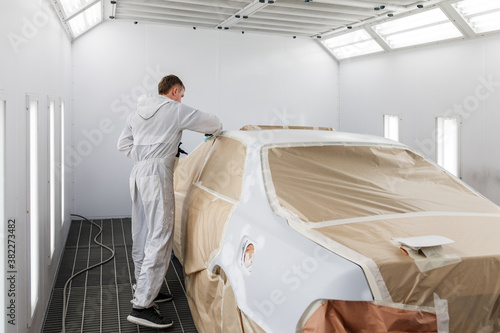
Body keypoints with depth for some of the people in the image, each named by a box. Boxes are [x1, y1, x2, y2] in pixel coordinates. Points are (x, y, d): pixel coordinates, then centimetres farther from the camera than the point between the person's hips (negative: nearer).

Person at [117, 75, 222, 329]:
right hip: (157, 174, -9)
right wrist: (214, 130, 23)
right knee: (159, 237, -10)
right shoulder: (176, 110, -2)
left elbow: (123, 144, 22)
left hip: (137, 172, 9)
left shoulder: (137, 112, 20)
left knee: (142, 235, 15)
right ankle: (142, 305, -12)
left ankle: (144, 289, 26)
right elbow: (211, 123, 2)